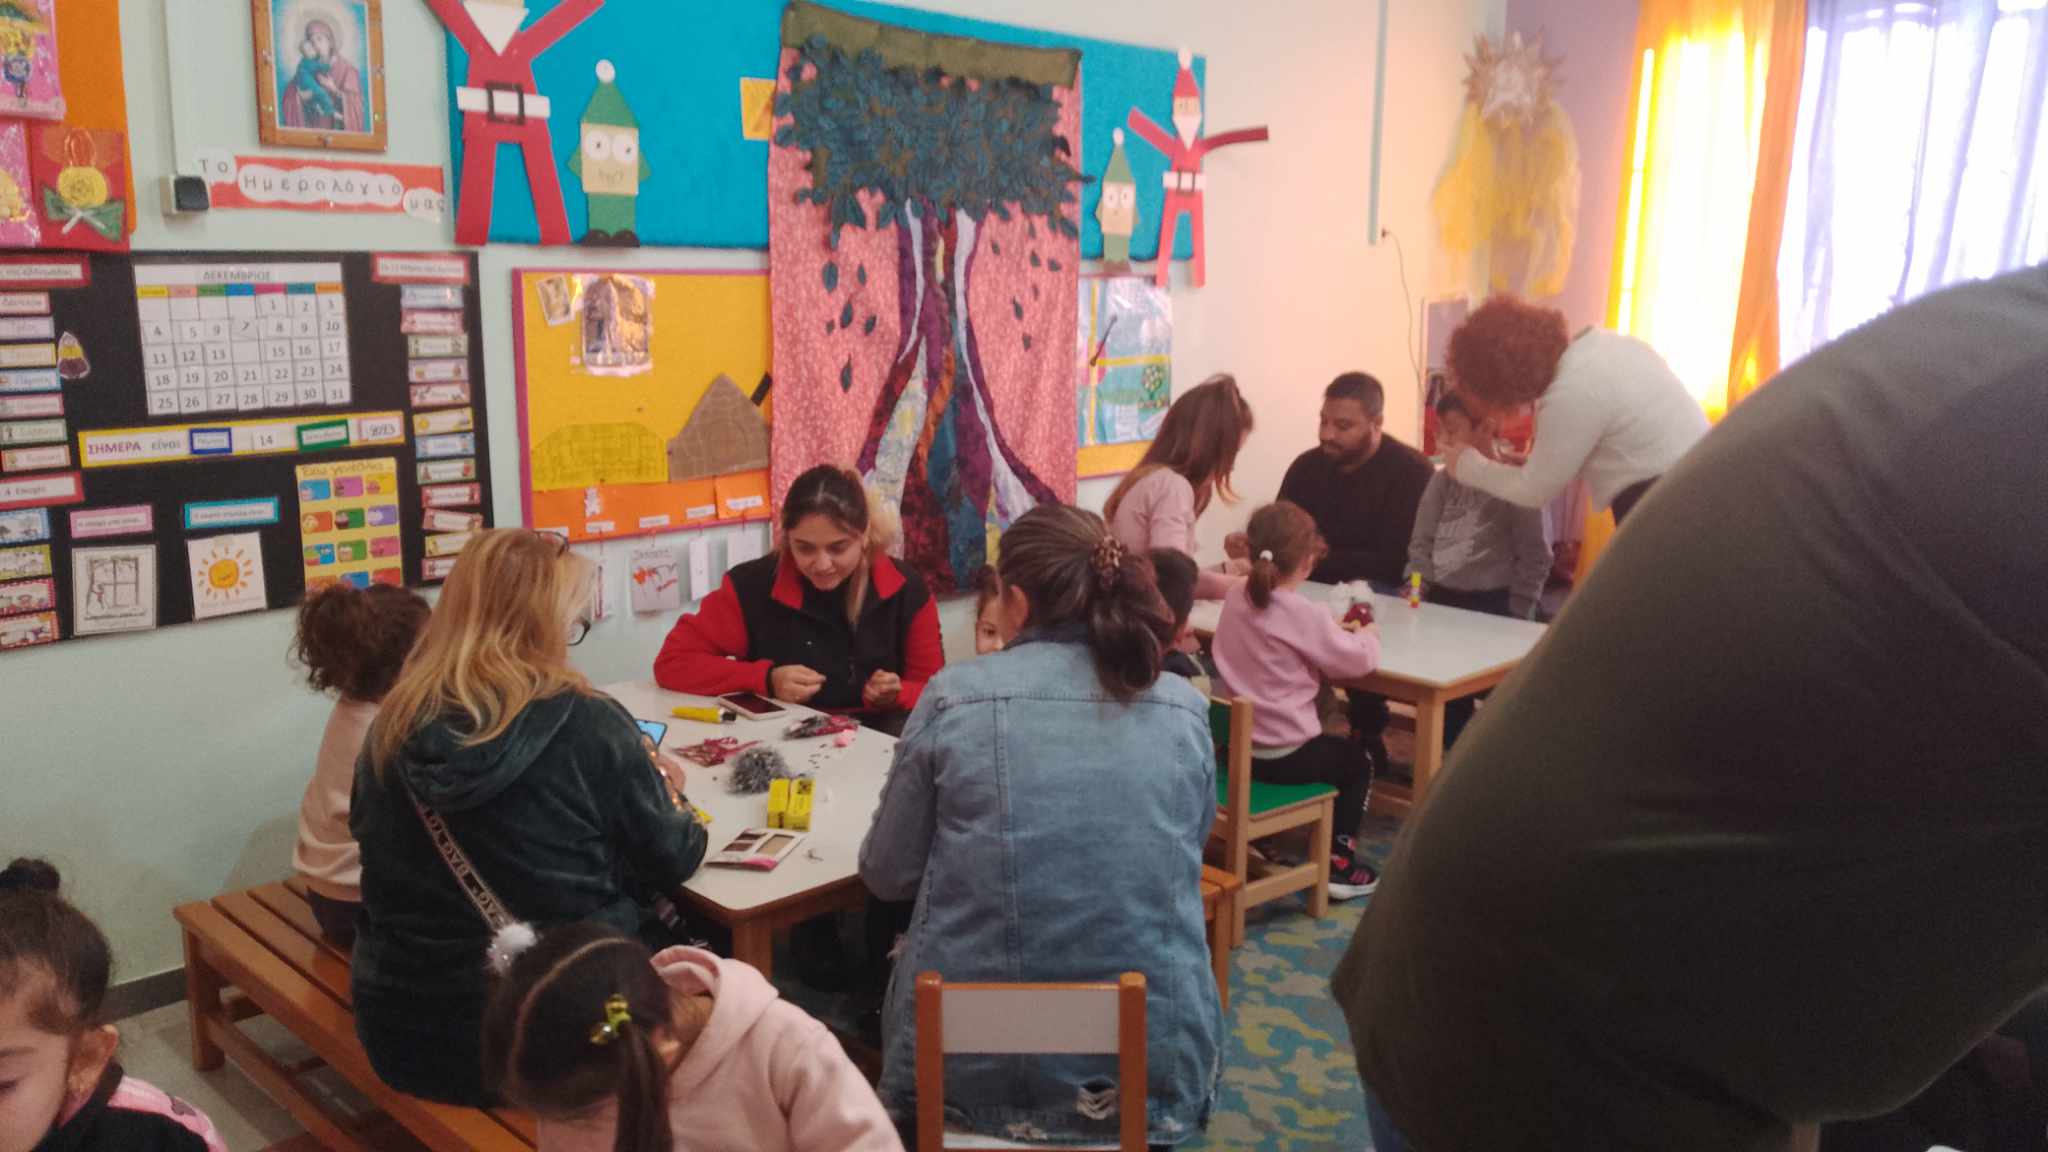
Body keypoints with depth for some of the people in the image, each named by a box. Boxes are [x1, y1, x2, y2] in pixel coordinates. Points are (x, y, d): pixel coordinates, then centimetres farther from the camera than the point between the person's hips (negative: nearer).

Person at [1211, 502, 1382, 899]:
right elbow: (1357, 660, -10)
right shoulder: (1305, 614, -18)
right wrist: (1367, 634, 11)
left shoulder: (1235, 600, 3)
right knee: (1358, 761, 21)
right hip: (1284, 755, -7)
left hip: (1236, 745, 7)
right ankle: (1338, 862, 17)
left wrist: (1334, 630, 16)